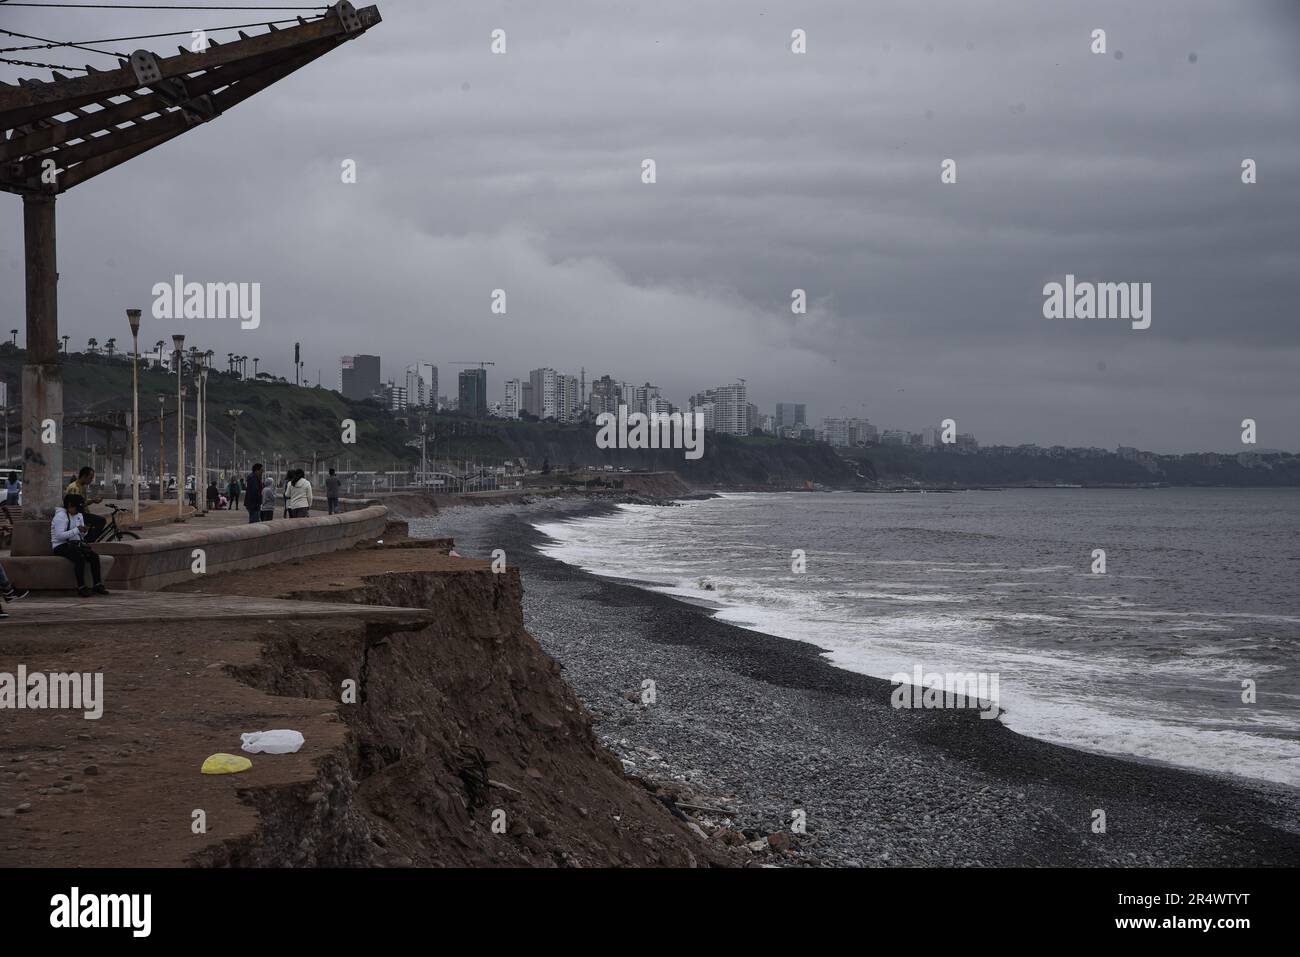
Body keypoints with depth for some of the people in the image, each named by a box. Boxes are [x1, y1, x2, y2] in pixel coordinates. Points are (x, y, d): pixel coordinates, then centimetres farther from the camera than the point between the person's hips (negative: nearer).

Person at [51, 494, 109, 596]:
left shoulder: (79, 516, 16)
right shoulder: (61, 516, -9)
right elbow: (59, 535, -21)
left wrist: (83, 531, -3)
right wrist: (76, 530, -23)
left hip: (76, 544, 7)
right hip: (61, 546, -7)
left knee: (94, 556, -19)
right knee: (80, 557, -34)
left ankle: (98, 585, -18)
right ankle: (81, 587, -32)